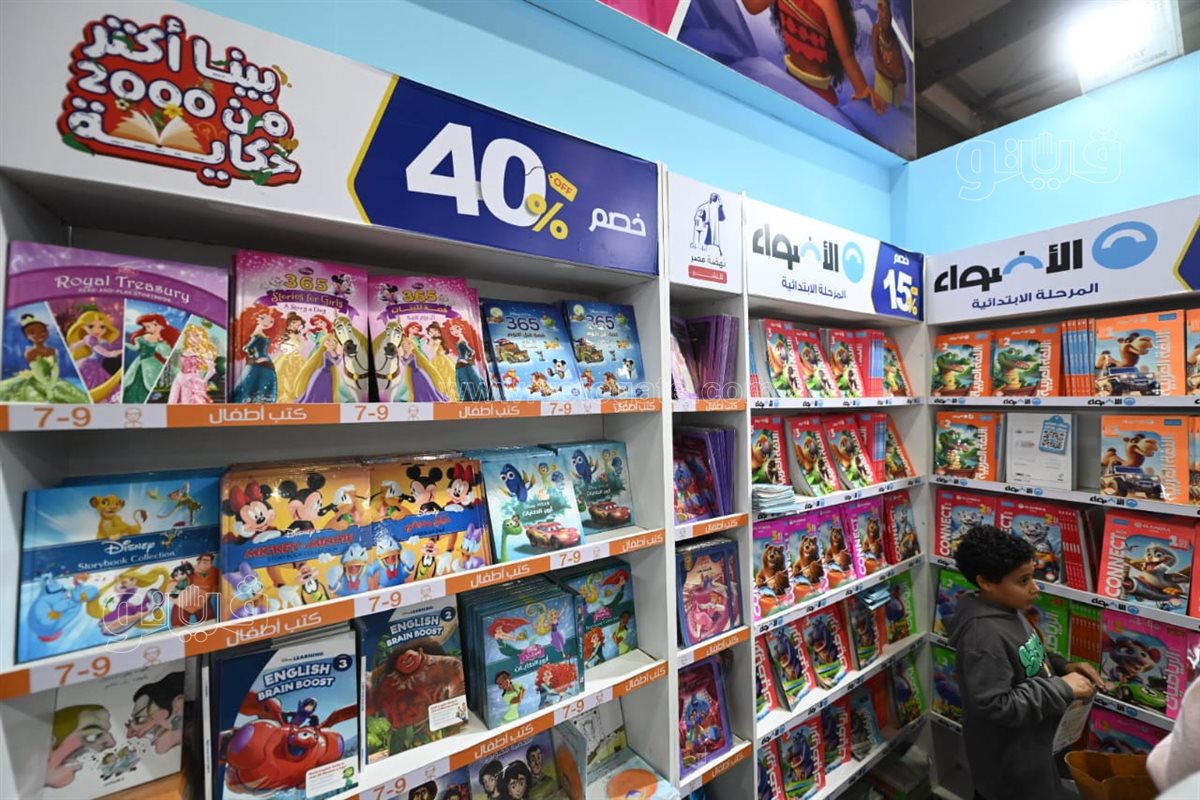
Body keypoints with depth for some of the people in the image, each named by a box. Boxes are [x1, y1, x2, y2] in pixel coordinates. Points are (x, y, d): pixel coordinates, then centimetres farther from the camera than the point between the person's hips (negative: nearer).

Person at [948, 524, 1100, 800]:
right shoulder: (984, 636, -35)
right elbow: (995, 707, -32)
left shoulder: (1008, 610, -5)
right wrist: (1063, 688, -25)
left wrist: (1063, 667, -5)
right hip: (1007, 757, -8)